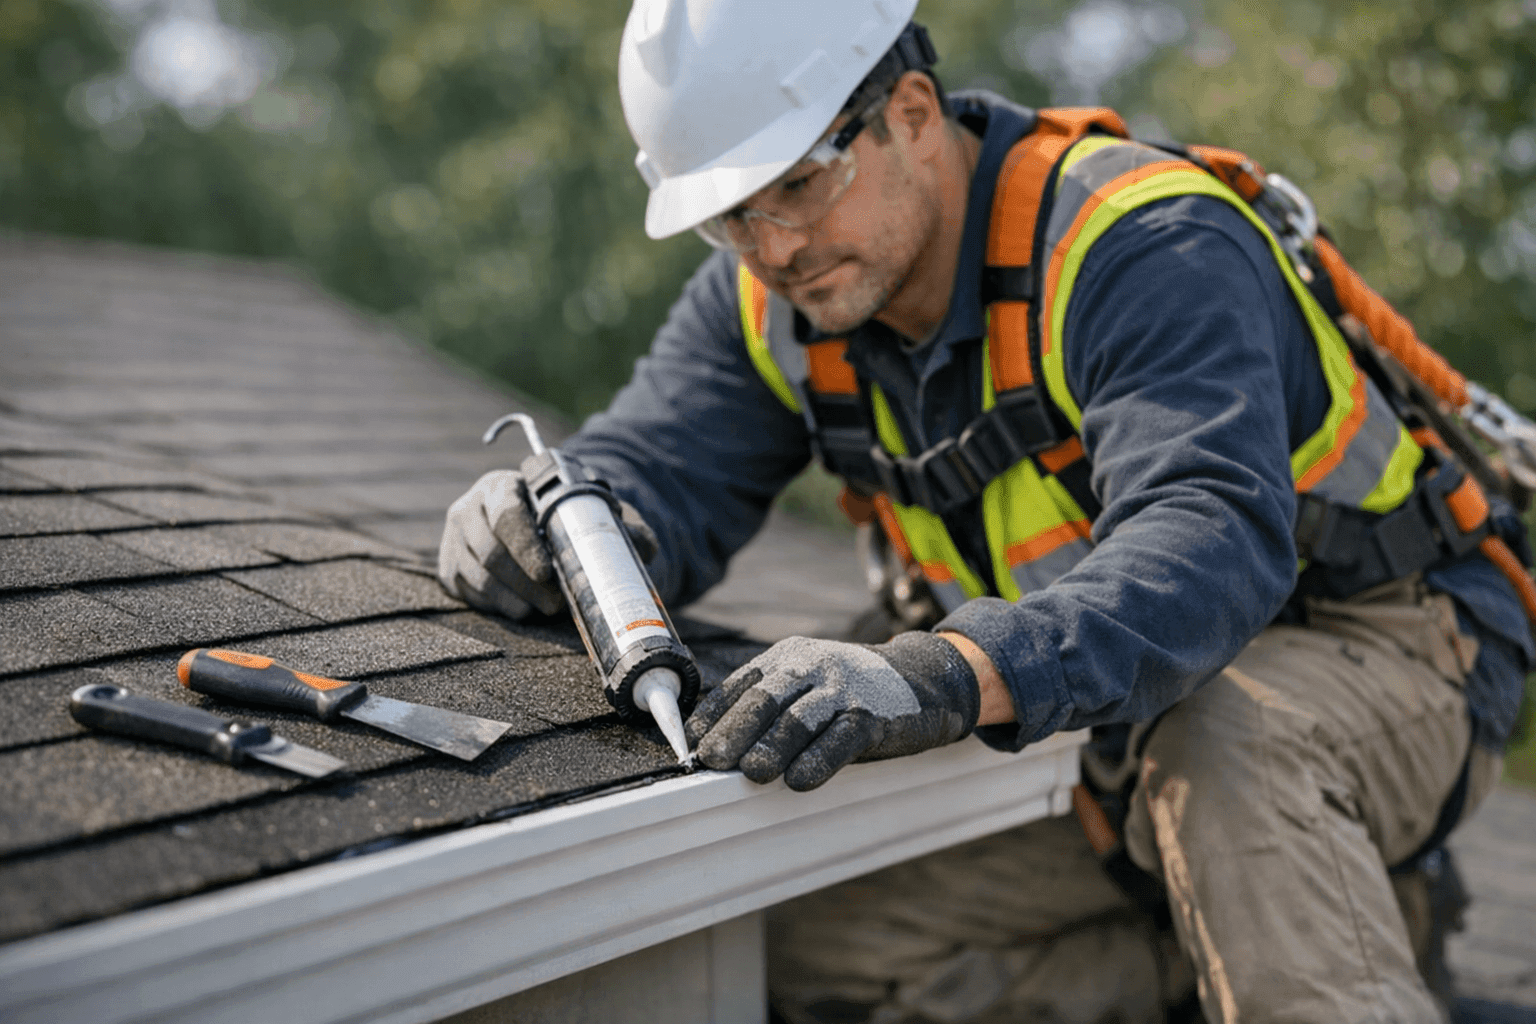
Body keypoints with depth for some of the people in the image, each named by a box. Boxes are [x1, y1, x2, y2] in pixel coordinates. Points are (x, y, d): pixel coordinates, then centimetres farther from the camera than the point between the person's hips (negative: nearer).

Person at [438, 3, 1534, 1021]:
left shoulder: (1141, 245, -27)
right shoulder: (771, 298, -5)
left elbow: (1210, 539, -43)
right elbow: (651, 476, -6)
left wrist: (946, 675, -59)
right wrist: (539, 524, -31)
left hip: (1382, 651, -6)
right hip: (1135, 718, 7)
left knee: (1214, 743, -41)